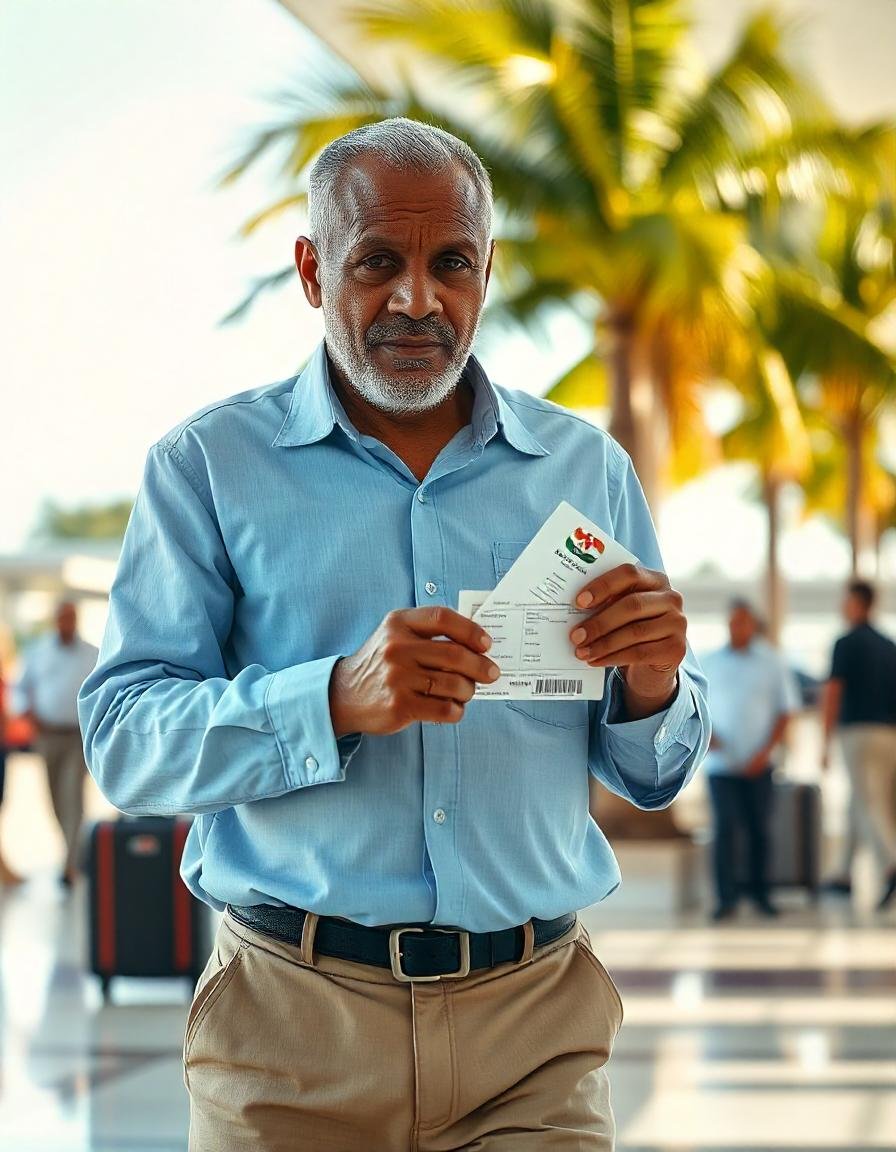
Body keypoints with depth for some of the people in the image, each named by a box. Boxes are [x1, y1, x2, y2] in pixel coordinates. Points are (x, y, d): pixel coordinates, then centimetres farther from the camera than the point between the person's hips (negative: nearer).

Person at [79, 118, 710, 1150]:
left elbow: (654, 779, 12)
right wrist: (336, 702, -22)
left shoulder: (585, 468, 10)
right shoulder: (208, 465, 2)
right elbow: (121, 739, -7)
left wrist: (651, 689, -11)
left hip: (536, 1025, 2)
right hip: (293, 1023, -1)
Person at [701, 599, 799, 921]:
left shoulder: (771, 663, 3)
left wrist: (766, 751, -7)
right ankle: (726, 898, -5)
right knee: (725, 828, -8)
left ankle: (760, 894, 17)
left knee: (759, 829, 5)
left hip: (758, 765, 0)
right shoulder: (709, 664, 6)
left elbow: (785, 711, 3)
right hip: (721, 762, 0)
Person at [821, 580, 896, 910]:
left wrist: (825, 744, -7)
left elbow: (832, 694, -10)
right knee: (858, 805, 18)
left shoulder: (846, 644, -4)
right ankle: (845, 875, 26)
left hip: (859, 734, -7)